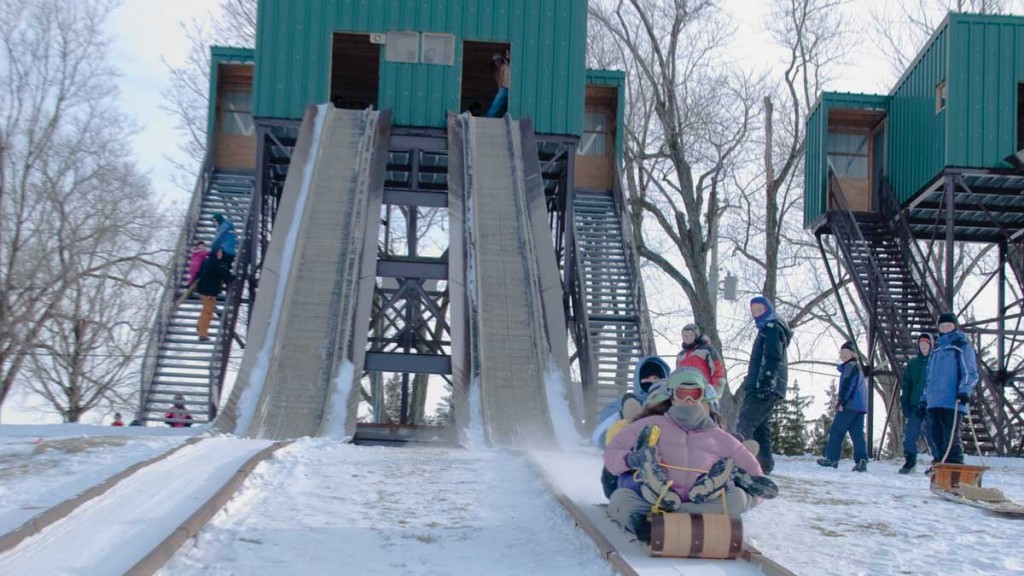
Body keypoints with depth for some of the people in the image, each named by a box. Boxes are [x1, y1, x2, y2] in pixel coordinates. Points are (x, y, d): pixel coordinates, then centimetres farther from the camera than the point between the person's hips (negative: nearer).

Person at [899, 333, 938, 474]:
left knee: (932, 436, -1)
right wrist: (905, 404, 3)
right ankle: (910, 461, 11)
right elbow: (906, 385, 11)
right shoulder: (913, 363, 11)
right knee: (909, 435, 0)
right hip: (915, 405, 3)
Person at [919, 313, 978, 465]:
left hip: (952, 403, -7)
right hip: (934, 403, 7)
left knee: (951, 439, -12)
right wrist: (924, 400, 23)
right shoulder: (936, 348, 24)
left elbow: (971, 373, -6)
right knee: (937, 439, 8)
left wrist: (965, 390, -22)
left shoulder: (962, 346, 3)